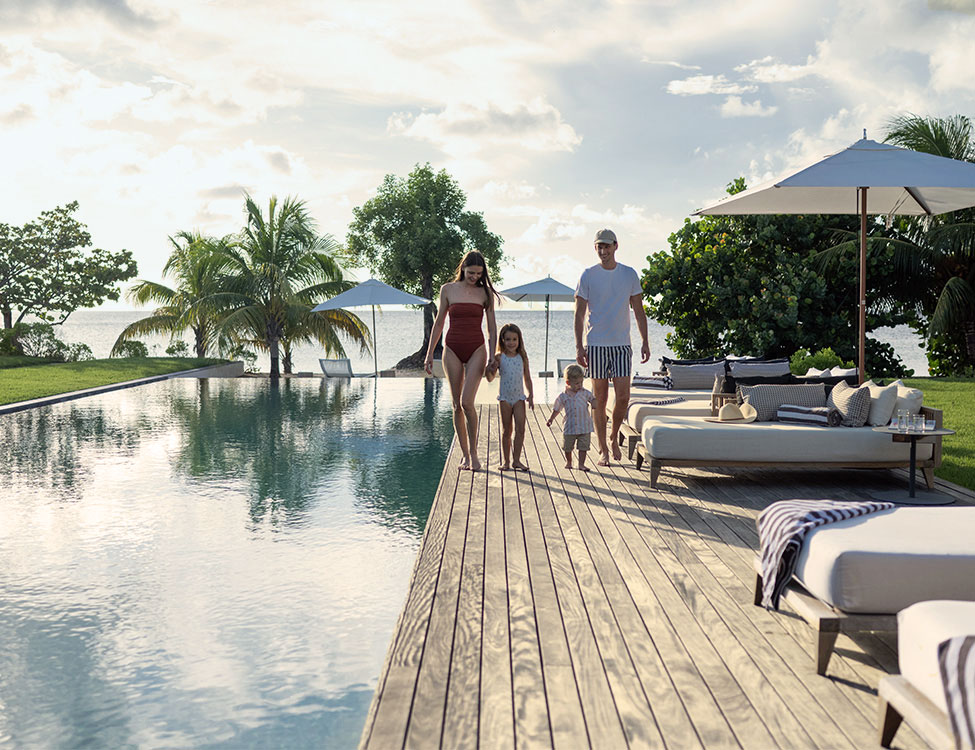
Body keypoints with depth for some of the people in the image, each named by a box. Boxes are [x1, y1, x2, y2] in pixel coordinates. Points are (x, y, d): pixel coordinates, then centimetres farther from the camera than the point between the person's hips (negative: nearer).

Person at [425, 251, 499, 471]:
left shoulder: (485, 293, 3)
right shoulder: (448, 290, 4)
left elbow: (491, 327, 5)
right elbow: (439, 322, 10)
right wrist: (430, 353, 9)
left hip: (476, 349, -2)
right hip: (453, 349, 2)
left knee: (467, 401, -15)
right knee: (457, 405, 3)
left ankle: (473, 452, -1)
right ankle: (465, 454, 13)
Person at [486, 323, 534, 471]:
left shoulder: (522, 357, 3)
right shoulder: (499, 358, -4)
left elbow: (527, 378, 11)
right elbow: (490, 378, -4)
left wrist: (530, 395, 5)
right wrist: (490, 370, -24)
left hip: (519, 397, 1)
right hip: (504, 398, -1)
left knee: (520, 428, -8)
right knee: (506, 430, 6)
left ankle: (516, 460, -1)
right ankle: (505, 460, 14)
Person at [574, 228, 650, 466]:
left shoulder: (629, 275, 6)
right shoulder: (588, 276, 1)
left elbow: (638, 311, 11)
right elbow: (579, 314, 1)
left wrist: (645, 342, 5)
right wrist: (579, 346, -6)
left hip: (622, 344, 1)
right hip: (596, 344, -1)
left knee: (623, 397, -6)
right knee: (600, 398, 2)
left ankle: (614, 437, 20)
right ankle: (603, 450, 11)